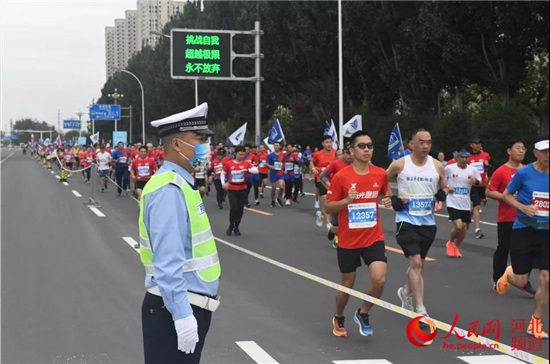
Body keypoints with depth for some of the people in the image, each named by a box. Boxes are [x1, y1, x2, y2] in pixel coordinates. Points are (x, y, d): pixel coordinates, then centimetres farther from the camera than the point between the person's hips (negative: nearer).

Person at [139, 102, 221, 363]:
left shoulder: (181, 185, 12)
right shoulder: (169, 190, -19)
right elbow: (167, 261, -26)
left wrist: (189, 309, 19)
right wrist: (182, 313, -27)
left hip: (190, 304, 10)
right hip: (175, 308, -10)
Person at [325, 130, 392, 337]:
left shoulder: (380, 174, -3)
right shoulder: (341, 176, -13)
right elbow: (328, 207, -7)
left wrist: (387, 200, -5)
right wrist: (347, 200, -24)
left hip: (374, 238, 2)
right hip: (348, 240, -2)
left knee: (379, 279, -15)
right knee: (347, 284, 11)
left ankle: (363, 314, 12)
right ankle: (338, 318, 40)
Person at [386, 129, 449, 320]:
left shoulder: (437, 166, -1)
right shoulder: (399, 164, -9)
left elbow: (444, 187, 14)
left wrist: (442, 193, -9)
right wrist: (392, 199, -8)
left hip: (428, 222, 4)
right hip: (407, 220, -4)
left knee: (417, 263, 19)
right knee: (416, 262, -16)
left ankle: (406, 291, 46)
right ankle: (421, 310, -14)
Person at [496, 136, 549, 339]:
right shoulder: (523, 173, -8)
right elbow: (506, 195, 3)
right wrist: (523, 207, -14)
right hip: (523, 230, -3)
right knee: (521, 282, 2)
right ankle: (509, 274, 41)